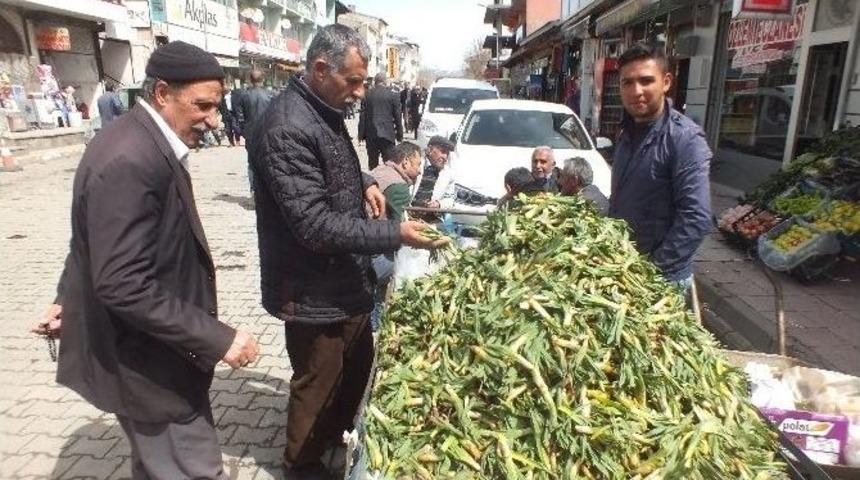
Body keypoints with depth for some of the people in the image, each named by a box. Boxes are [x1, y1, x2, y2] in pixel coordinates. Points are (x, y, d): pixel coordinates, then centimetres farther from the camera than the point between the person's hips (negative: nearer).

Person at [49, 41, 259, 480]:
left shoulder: (137, 141, 6)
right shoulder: (130, 161, -27)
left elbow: (99, 245, 16)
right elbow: (123, 286, -31)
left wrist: (71, 299, 26)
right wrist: (217, 339, -27)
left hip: (146, 350, 10)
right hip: (145, 361, -10)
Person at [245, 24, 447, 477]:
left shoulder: (325, 108, 5)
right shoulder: (287, 128, -26)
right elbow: (316, 225, -28)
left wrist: (364, 182, 3)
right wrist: (395, 234, -25)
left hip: (345, 279, 9)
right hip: (315, 291, -9)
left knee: (358, 365, 24)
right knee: (317, 384, 12)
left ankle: (334, 439, 50)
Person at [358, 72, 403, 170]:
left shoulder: (368, 95, 3)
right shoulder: (393, 95, -2)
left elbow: (363, 115, 5)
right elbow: (397, 117, 0)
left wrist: (361, 134, 11)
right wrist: (400, 135, 7)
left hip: (370, 134, 3)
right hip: (387, 133, -3)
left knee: (372, 162, 10)